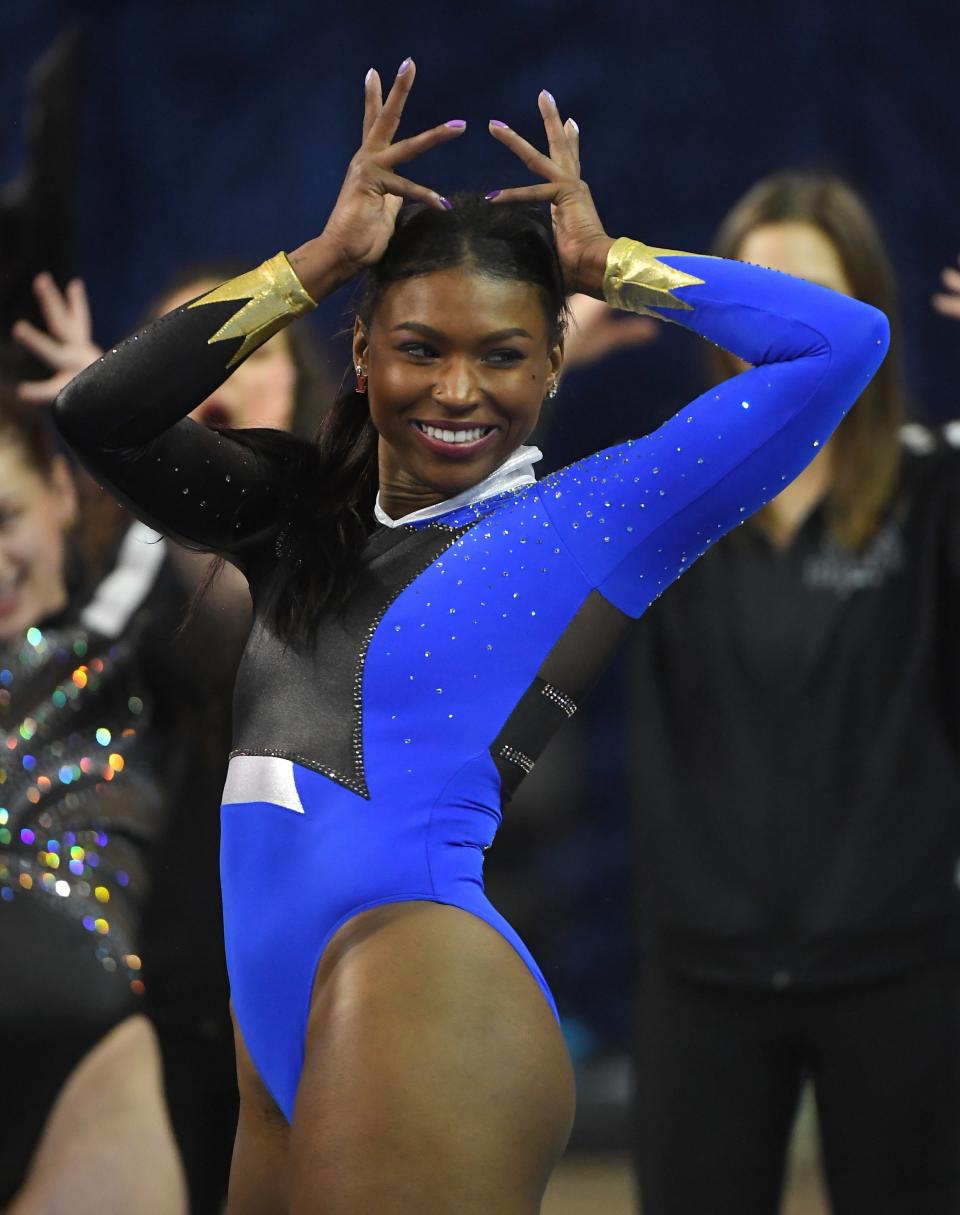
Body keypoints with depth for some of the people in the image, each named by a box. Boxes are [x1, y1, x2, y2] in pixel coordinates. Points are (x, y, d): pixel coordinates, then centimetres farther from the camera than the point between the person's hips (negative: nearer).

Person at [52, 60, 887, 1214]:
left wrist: (605, 264, 3)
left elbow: (842, 339, -6)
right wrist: (320, 259, 3)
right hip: (278, 1030, 7)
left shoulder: (587, 524, 0)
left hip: (423, 998, -7)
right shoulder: (304, 508, 15)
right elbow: (100, 413, 3)